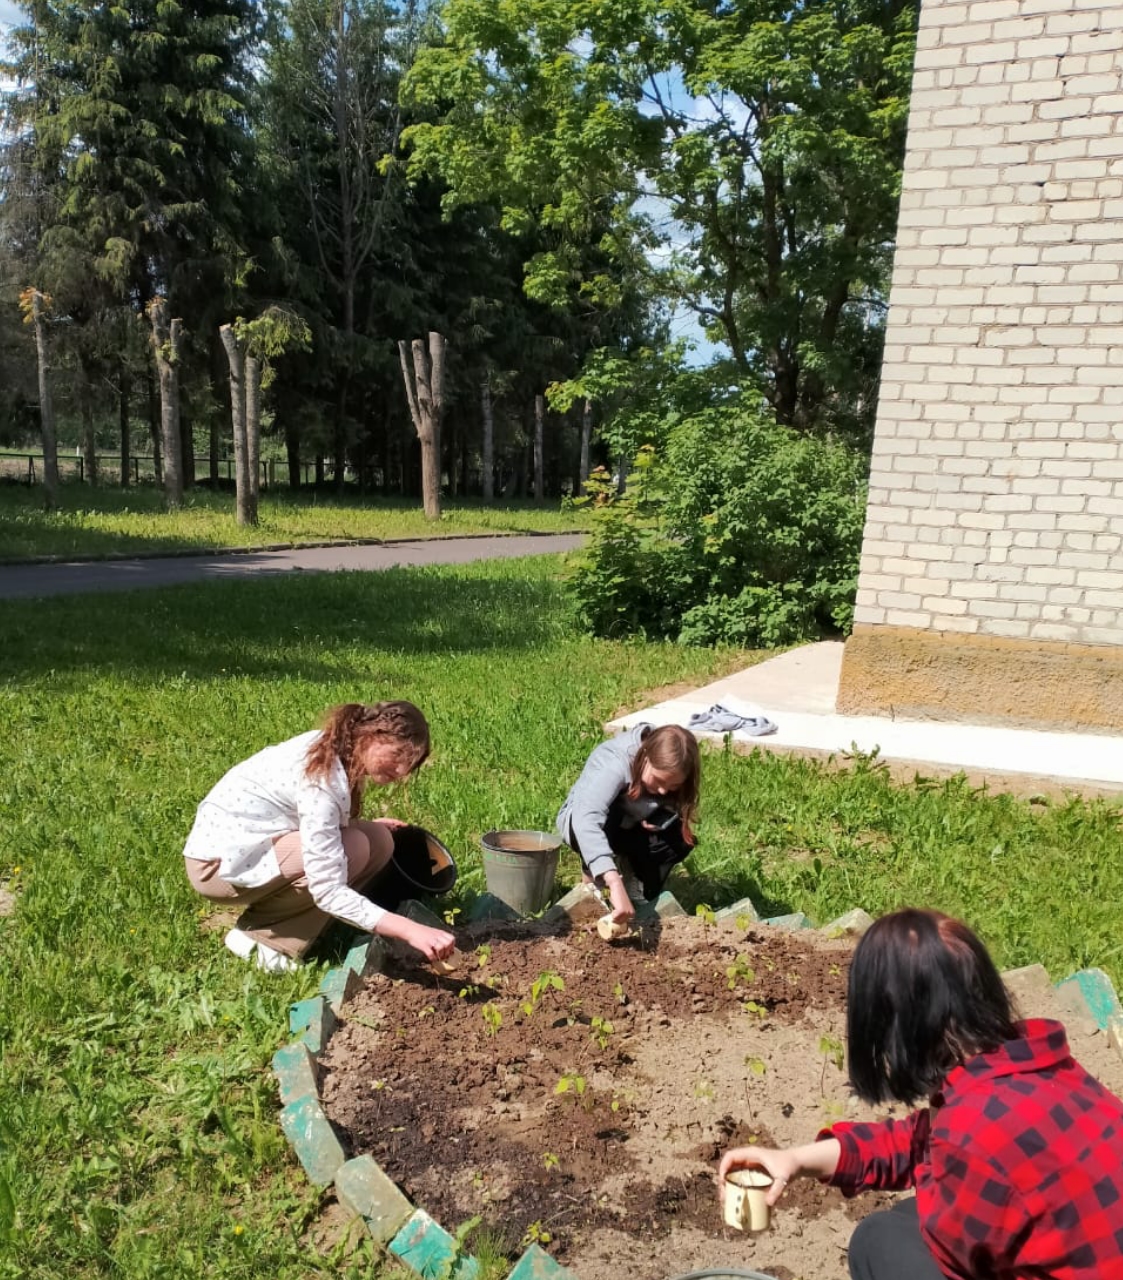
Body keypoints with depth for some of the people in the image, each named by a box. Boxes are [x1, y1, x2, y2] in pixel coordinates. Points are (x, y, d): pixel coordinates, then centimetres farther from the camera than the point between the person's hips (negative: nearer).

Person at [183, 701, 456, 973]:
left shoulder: (335, 749, -2)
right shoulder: (320, 778, -29)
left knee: (379, 841, -4)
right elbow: (328, 891, -32)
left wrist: (370, 827, 0)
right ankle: (259, 936, -10)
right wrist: (410, 931, -37)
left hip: (254, 844, 9)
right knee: (354, 848, -26)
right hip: (220, 862, -9)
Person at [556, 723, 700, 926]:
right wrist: (615, 884, -64)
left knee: (682, 838, -23)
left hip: (628, 828, 5)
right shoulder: (615, 763, -40)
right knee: (606, 818, -39)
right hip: (582, 821, -4)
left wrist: (658, 822, -33)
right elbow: (586, 820, -55)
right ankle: (592, 882, -14)